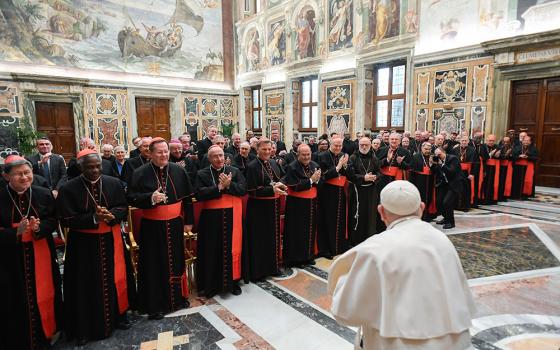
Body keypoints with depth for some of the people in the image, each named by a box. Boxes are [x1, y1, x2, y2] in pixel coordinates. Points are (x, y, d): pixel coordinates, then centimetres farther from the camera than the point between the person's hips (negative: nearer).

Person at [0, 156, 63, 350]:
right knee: (18, 301, 6)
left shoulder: (44, 194, -1)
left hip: (41, 255, 2)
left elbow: (54, 221, 2)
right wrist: (16, 231, -22)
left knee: (44, 295, 11)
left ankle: (47, 332, 31)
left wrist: (39, 227, -16)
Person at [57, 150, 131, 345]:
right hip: (84, 245, -2)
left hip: (111, 241, 2)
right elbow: (66, 219, -11)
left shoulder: (114, 183, -1)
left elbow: (123, 209, -1)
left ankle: (118, 316, 32)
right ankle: (85, 328, 23)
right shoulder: (69, 189, -7)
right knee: (87, 286, 8)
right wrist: (93, 218, -22)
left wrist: (110, 215, -21)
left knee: (115, 280, 13)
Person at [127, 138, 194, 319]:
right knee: (155, 264, 5)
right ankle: (155, 304, 19)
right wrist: (151, 197, -24)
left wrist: (188, 221, 4)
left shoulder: (179, 171, 0)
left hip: (174, 224, 3)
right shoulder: (140, 173, -6)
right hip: (152, 227, -2)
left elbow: (187, 198, 5)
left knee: (176, 261, 15)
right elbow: (131, 198, -7)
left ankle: (178, 296, 33)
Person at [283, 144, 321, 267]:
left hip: (311, 203, 6)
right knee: (297, 232, 2)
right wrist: (311, 180, -19)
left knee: (310, 231, 15)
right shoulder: (292, 168, -13)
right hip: (297, 205, -6)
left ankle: (308, 256, 29)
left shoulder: (315, 165, 5)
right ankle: (295, 258, 15)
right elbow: (294, 187, -20)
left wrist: (316, 180, -15)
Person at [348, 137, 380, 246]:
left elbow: (378, 172, 12)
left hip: (371, 191, 4)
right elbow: (350, 175, -11)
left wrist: (375, 177, -10)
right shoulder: (353, 158, -4)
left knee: (370, 215, 8)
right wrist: (363, 178, -18)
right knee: (357, 216, -1)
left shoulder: (374, 159, 9)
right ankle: (355, 241, 11)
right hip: (357, 191, -4)